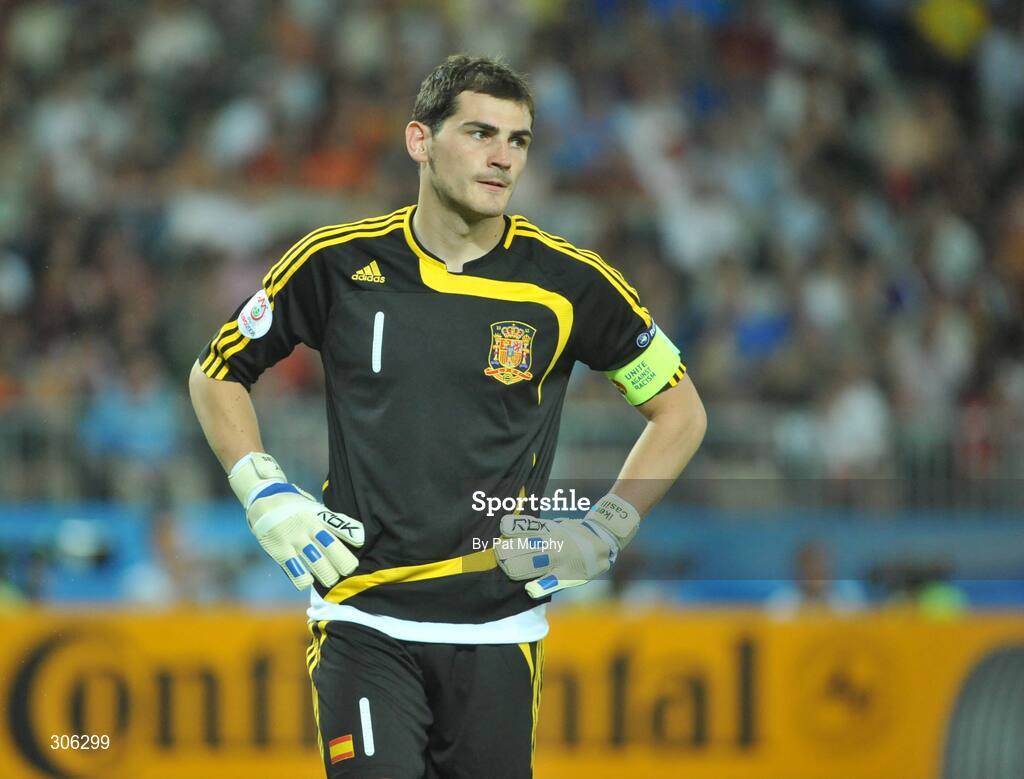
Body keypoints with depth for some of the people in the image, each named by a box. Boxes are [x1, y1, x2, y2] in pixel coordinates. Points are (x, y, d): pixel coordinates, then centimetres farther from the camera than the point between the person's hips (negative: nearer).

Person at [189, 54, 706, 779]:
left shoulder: (567, 281, -2)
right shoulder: (338, 263, -2)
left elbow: (681, 409, 10)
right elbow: (216, 372, 13)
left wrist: (604, 533, 0)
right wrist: (267, 496, 0)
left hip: (498, 629, 1)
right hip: (363, 620, -1)